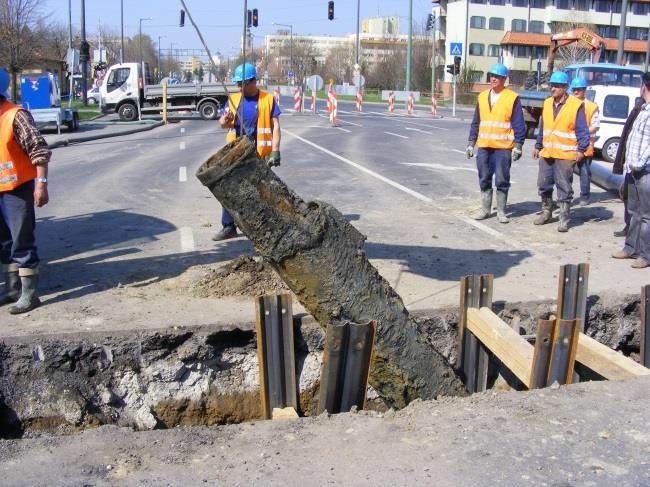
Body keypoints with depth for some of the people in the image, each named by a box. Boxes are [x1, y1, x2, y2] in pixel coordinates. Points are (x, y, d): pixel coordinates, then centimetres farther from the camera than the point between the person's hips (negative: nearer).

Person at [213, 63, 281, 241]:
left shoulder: (268, 99, -2)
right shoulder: (233, 99, 9)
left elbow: (275, 126, -4)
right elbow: (222, 124, 8)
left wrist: (275, 151, -13)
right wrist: (226, 119, -17)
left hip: (258, 154, -3)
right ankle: (228, 227, 9)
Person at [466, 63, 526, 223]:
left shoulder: (512, 98, -3)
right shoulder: (482, 97, 10)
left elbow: (519, 125, -4)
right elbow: (475, 123, 14)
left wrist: (517, 146, -9)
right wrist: (471, 143, 11)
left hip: (503, 148, -4)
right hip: (483, 147, 4)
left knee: (502, 180, 1)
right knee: (484, 180, 9)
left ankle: (501, 211, 10)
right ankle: (485, 209, 19)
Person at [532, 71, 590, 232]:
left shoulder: (576, 105, -7)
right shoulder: (547, 103, 11)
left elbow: (582, 130, -7)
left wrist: (581, 149, -13)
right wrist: (538, 146, 18)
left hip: (565, 155, -6)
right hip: (546, 153, 6)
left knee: (564, 188, 0)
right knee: (543, 184, 12)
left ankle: (564, 219, 8)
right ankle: (546, 212, 30)